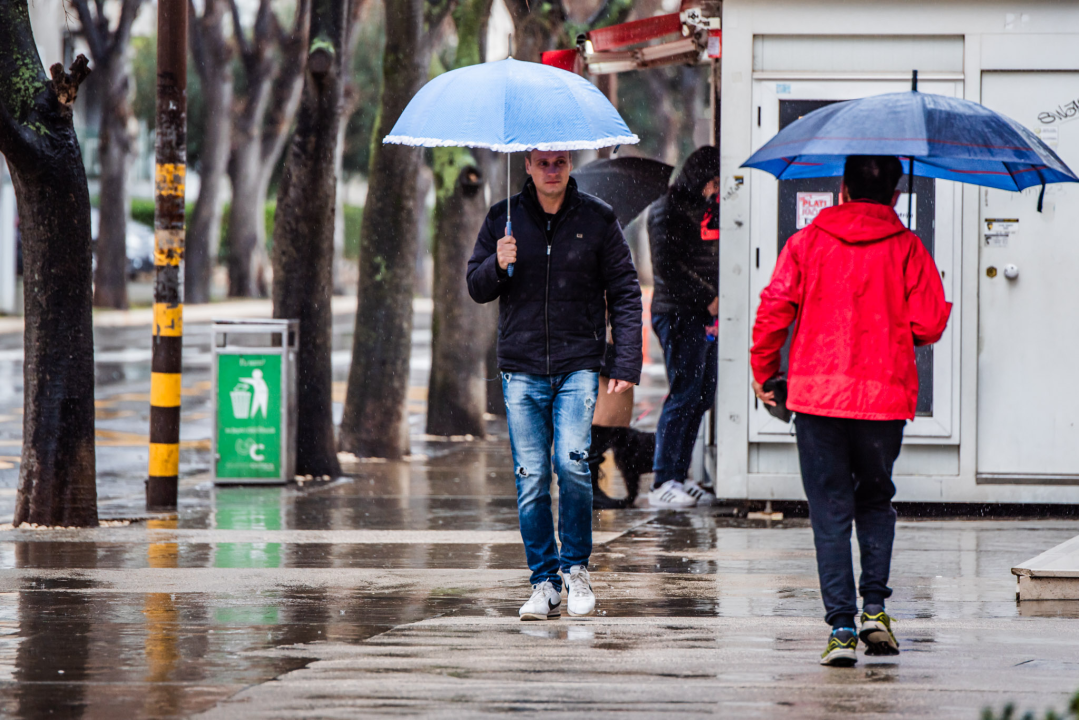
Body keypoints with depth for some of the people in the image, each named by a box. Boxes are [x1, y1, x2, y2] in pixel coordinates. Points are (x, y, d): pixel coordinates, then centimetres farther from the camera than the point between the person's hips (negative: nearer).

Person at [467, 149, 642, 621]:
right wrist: (497, 266, -12)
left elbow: (625, 294, 4)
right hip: (522, 367, 2)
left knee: (572, 461, -17)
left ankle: (576, 567, 2)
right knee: (531, 479, -1)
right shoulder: (503, 219, 7)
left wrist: (627, 363, -4)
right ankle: (544, 584, 8)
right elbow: (477, 290, 11)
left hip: (578, 365, -2)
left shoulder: (597, 219, 3)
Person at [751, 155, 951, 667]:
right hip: (885, 393, 1)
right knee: (876, 499, 20)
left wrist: (762, 370, 10)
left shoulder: (806, 243, 1)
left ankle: (841, 624, -5)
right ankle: (875, 606, 6)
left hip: (817, 394, -1)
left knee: (830, 510, 3)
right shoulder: (907, 249, 1)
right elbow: (930, 324, -3)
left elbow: (774, 310, -4)